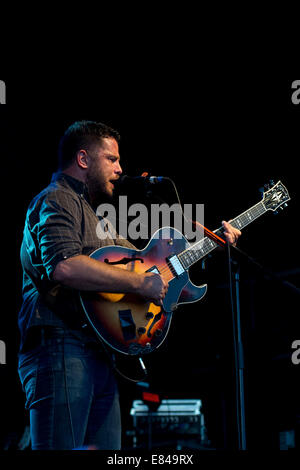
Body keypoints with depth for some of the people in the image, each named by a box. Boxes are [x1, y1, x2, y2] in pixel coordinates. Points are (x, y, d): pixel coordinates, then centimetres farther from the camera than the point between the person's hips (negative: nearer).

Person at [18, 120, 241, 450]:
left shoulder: (92, 213, 28)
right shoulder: (56, 200, -5)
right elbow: (63, 267, -25)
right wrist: (140, 283, -18)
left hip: (98, 354, 10)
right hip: (61, 347, -10)